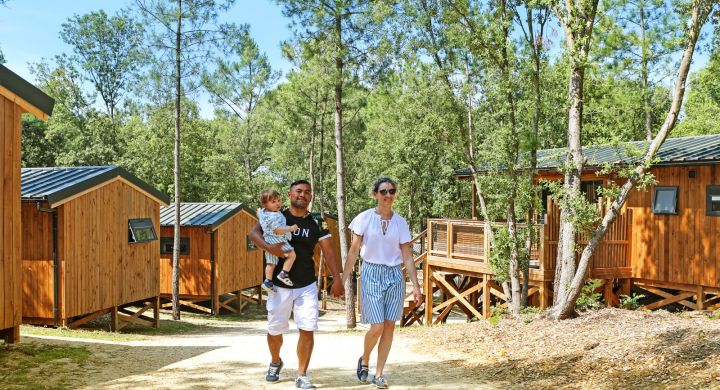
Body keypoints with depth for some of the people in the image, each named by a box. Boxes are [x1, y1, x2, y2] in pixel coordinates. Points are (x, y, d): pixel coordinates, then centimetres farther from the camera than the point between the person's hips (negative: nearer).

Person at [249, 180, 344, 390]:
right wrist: (269, 247, -29)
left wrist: (337, 279, -12)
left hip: (307, 286, 1)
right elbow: (254, 233, -10)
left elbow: (328, 251, -2)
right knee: (274, 330, 9)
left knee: (308, 329, -5)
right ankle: (275, 362, 39)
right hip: (279, 285, 0)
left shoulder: (316, 223, 2)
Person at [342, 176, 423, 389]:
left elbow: (407, 256, 5)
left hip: (394, 276, 3)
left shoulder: (400, 222, 3)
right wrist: (343, 280, -4)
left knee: (390, 326, 2)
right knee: (377, 327, -8)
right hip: (371, 274, -3)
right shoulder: (364, 218, -4)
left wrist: (416, 286, 1)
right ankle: (364, 360, 22)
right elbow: (353, 252, -1)